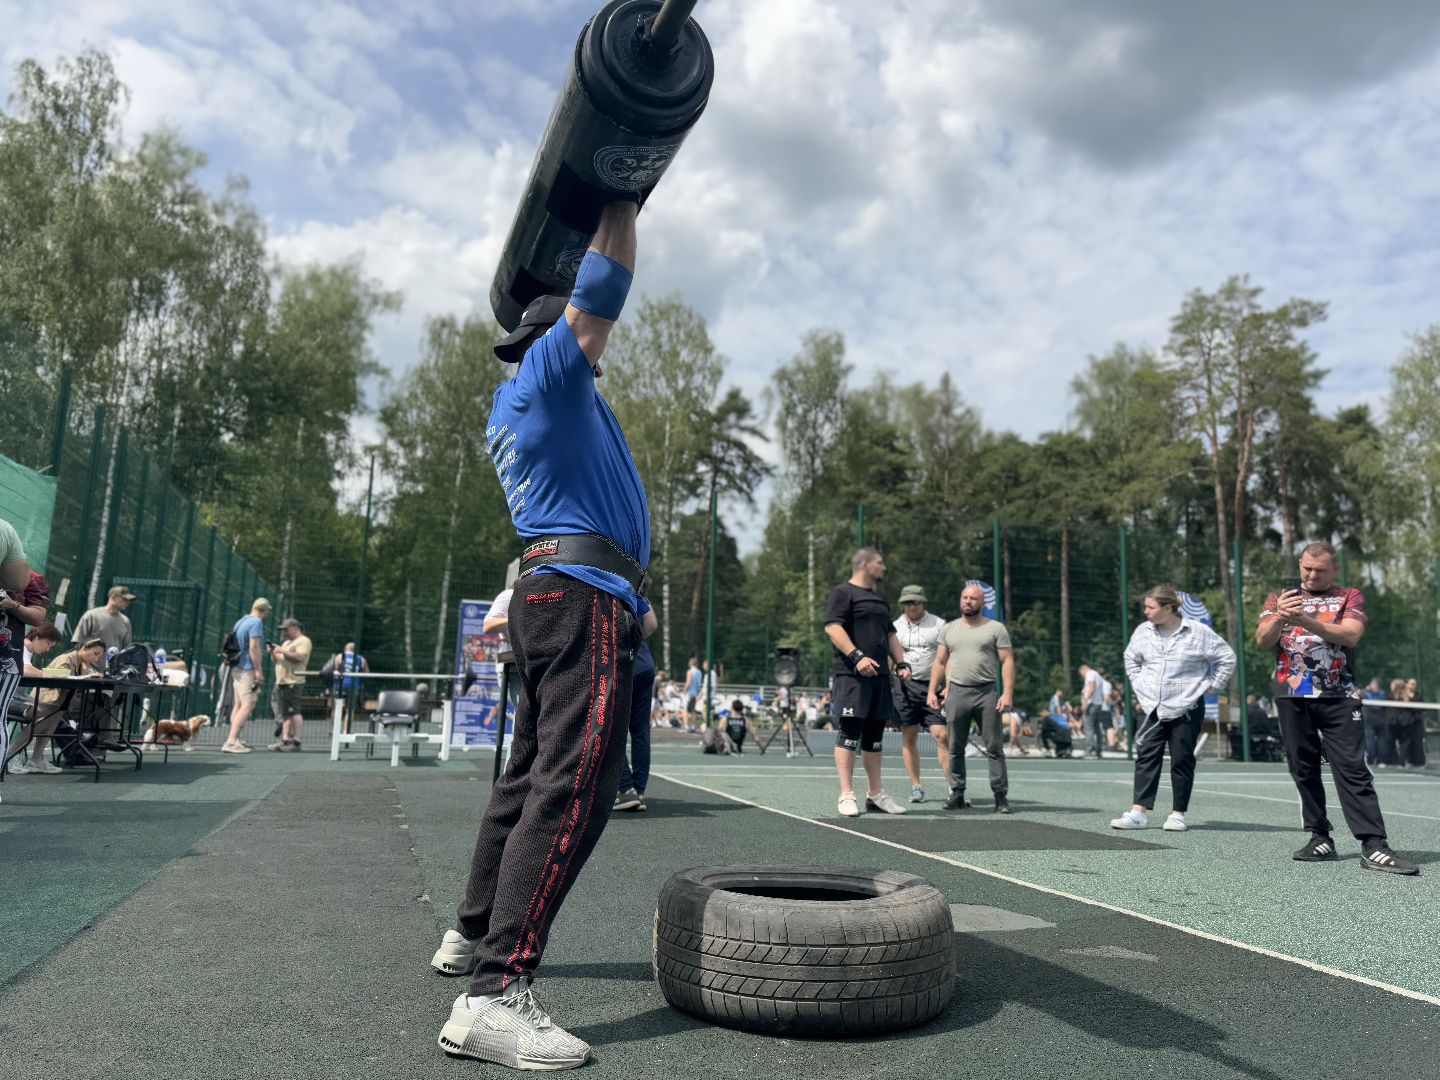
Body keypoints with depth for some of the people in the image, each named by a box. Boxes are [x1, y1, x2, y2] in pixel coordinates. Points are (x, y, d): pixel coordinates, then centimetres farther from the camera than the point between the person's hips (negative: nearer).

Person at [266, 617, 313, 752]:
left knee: (294, 711, -13)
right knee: (285, 713, 8)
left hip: (293, 682, -9)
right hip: (281, 681, 9)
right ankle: (285, 740, 9)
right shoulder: (286, 642, 26)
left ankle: (296, 741, -14)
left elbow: (300, 657, -19)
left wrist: (282, 651, -17)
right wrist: (273, 652, 7)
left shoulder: (304, 641, -3)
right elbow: (275, 661, 26)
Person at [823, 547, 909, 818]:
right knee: (850, 731, -9)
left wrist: (901, 663, 15)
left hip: (880, 675, 8)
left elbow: (890, 635, 29)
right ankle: (846, 796, -6)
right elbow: (832, 627, -14)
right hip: (852, 674, -8)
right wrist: (857, 656, -23)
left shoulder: (879, 600, 24)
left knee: (875, 734, 11)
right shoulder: (844, 592, -2)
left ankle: (875, 793, 18)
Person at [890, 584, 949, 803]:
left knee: (941, 734, -9)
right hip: (904, 686, 2)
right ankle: (915, 787, 11)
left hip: (933, 685, -2)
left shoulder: (938, 624, 4)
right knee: (909, 737, 3)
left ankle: (952, 786, -4)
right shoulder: (895, 627, 10)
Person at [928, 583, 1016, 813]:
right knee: (955, 749, 6)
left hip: (987, 693, -3)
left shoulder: (996, 628, 4)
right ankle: (957, 794, 13)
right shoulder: (949, 629, 14)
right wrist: (932, 691, 6)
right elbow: (940, 663, 14)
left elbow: (1007, 662, -1)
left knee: (994, 748, -2)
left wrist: (1008, 692, -12)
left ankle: (1001, 796, 3)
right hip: (956, 692, 3)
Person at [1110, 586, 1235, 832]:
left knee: (1182, 761, 4)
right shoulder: (1142, 631, 4)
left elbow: (1227, 658, 1)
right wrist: (1138, 685, 13)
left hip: (1186, 710, -3)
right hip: (1151, 709, 3)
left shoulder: (1198, 632, -8)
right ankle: (1139, 812, -6)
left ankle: (1178, 814, 12)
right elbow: (1130, 659, 22)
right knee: (1146, 757, -4)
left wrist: (1211, 686, -1)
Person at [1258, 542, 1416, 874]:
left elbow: (1350, 635, -11)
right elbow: (1263, 640, -2)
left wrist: (1307, 620, -26)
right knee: (1304, 771, 5)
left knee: (1353, 770, -7)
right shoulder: (1279, 597, 12)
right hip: (1292, 698, 2)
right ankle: (1320, 840, 13)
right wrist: (1280, 616, -23)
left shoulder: (1350, 597, 8)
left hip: (1339, 698, -2)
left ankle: (1373, 847, -10)